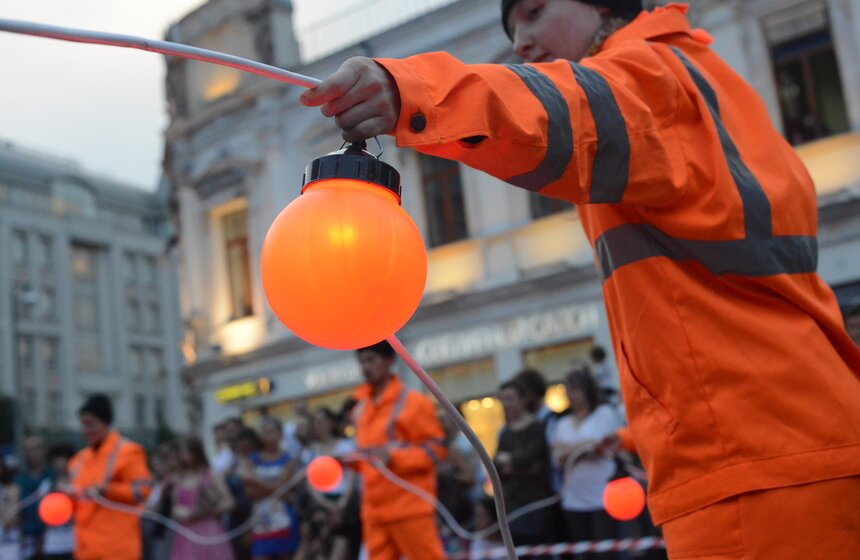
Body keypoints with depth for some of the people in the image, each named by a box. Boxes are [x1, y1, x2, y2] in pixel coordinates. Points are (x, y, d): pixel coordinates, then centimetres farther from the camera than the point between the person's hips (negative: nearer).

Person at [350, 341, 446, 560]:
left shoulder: (413, 402, -7)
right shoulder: (361, 408, 13)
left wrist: (393, 457, -22)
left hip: (410, 507, -6)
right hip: (373, 510, 7)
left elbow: (435, 449, -10)